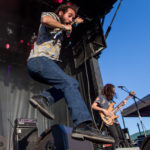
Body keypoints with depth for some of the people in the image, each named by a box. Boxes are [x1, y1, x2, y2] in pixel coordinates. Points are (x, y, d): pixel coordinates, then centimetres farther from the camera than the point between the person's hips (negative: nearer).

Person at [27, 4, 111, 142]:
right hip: (39, 59, -10)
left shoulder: (59, 27, 34)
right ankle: (82, 124, -39)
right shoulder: (52, 16, 8)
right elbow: (45, 19, -18)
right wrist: (63, 26, -7)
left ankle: (43, 98, -15)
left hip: (36, 67, 10)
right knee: (69, 83, -25)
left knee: (72, 83, 4)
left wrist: (75, 21, 52)